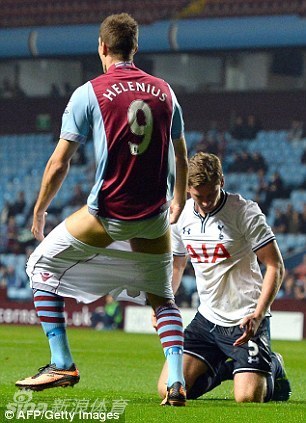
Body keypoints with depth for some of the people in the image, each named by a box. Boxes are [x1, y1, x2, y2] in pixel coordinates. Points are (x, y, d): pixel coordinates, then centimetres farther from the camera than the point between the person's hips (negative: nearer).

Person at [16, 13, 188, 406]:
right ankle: (176, 382, 2)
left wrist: (38, 212, 11)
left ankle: (62, 364, 11)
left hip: (107, 215, -4)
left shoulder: (89, 93, -4)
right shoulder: (164, 91, 8)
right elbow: (181, 160, 17)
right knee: (162, 298, 20)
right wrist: (177, 203, 35)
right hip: (155, 217, 4)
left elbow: (59, 163, -3)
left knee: (42, 265, 16)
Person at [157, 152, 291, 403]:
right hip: (207, 318, 5)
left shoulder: (244, 212, -13)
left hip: (246, 320, -5)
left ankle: (273, 367, 18)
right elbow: (176, 265, 19)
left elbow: (276, 267, -13)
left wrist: (257, 316, -24)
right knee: (169, 389, -6)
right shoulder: (181, 216, 3)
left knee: (248, 397, -18)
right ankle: (226, 368, 21)